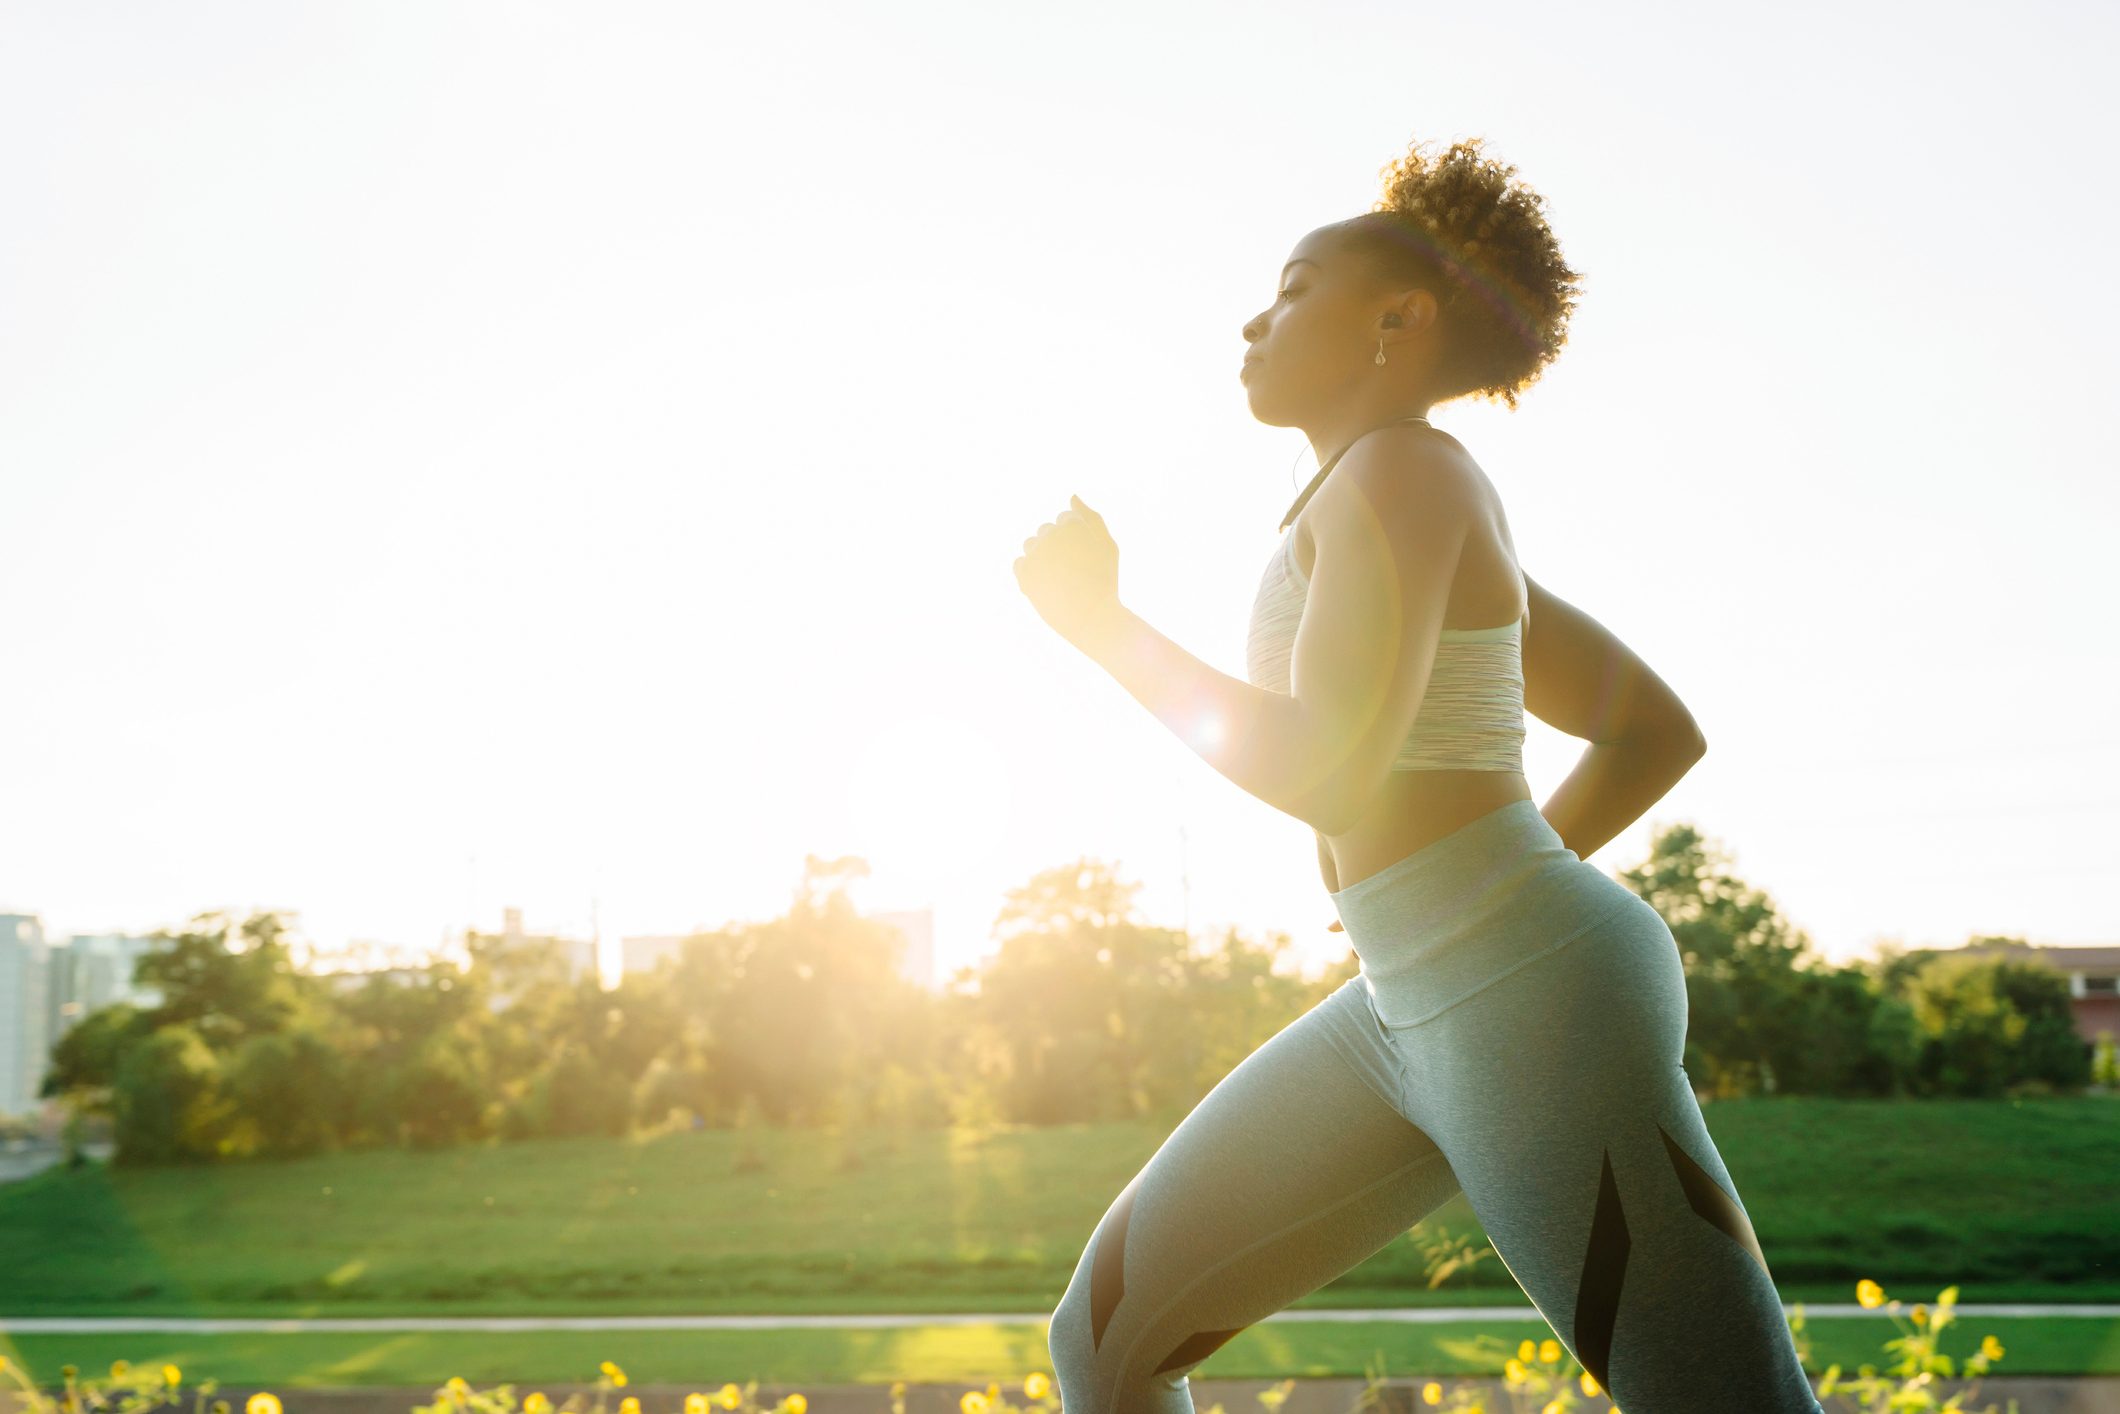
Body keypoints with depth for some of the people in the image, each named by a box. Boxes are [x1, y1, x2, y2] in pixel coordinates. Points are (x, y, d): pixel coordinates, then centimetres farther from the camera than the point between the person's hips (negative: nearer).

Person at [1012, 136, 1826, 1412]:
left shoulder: (1402, 467, -10)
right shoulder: (1438, 516, 19)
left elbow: (1323, 774, -21)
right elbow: (1661, 731, 23)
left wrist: (1100, 618, -9)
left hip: (1532, 999, -10)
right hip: (1426, 1011, 10)